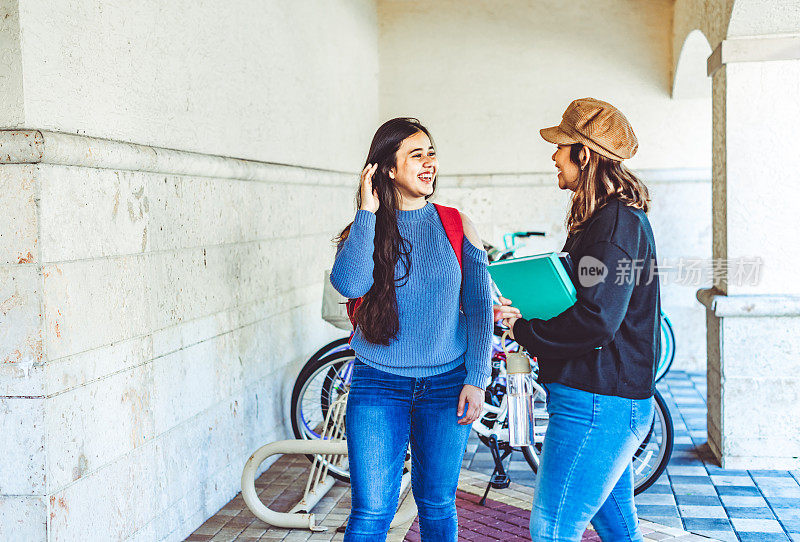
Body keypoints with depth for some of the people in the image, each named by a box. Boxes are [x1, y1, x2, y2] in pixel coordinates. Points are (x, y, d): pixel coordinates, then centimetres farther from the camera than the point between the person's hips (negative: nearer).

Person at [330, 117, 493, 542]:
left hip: (446, 385, 1)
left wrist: (476, 380, -4)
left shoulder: (457, 226, 2)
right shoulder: (364, 230, 0)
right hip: (378, 384, -1)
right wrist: (367, 214, -17)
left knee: (437, 505, 12)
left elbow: (478, 307, 2)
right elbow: (349, 284, -20)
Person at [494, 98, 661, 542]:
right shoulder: (609, 216, 16)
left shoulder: (616, 223, -18)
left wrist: (525, 331, -12)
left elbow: (596, 321, -25)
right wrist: (524, 310, 9)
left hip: (596, 404, -11)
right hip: (612, 402, 11)